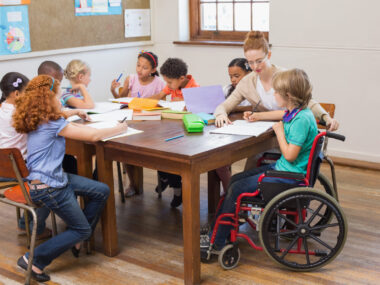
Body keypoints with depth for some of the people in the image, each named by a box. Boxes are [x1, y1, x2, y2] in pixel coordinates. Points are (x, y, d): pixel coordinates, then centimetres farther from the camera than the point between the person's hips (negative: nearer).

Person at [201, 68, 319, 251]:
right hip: (282, 167, 10)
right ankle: (216, 227, 13)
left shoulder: (302, 119, -23)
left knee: (237, 189, -10)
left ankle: (217, 241, 2)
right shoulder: (293, 112, 5)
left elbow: (290, 155, -25)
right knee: (235, 179, 9)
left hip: (290, 176, -10)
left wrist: (279, 132, -13)